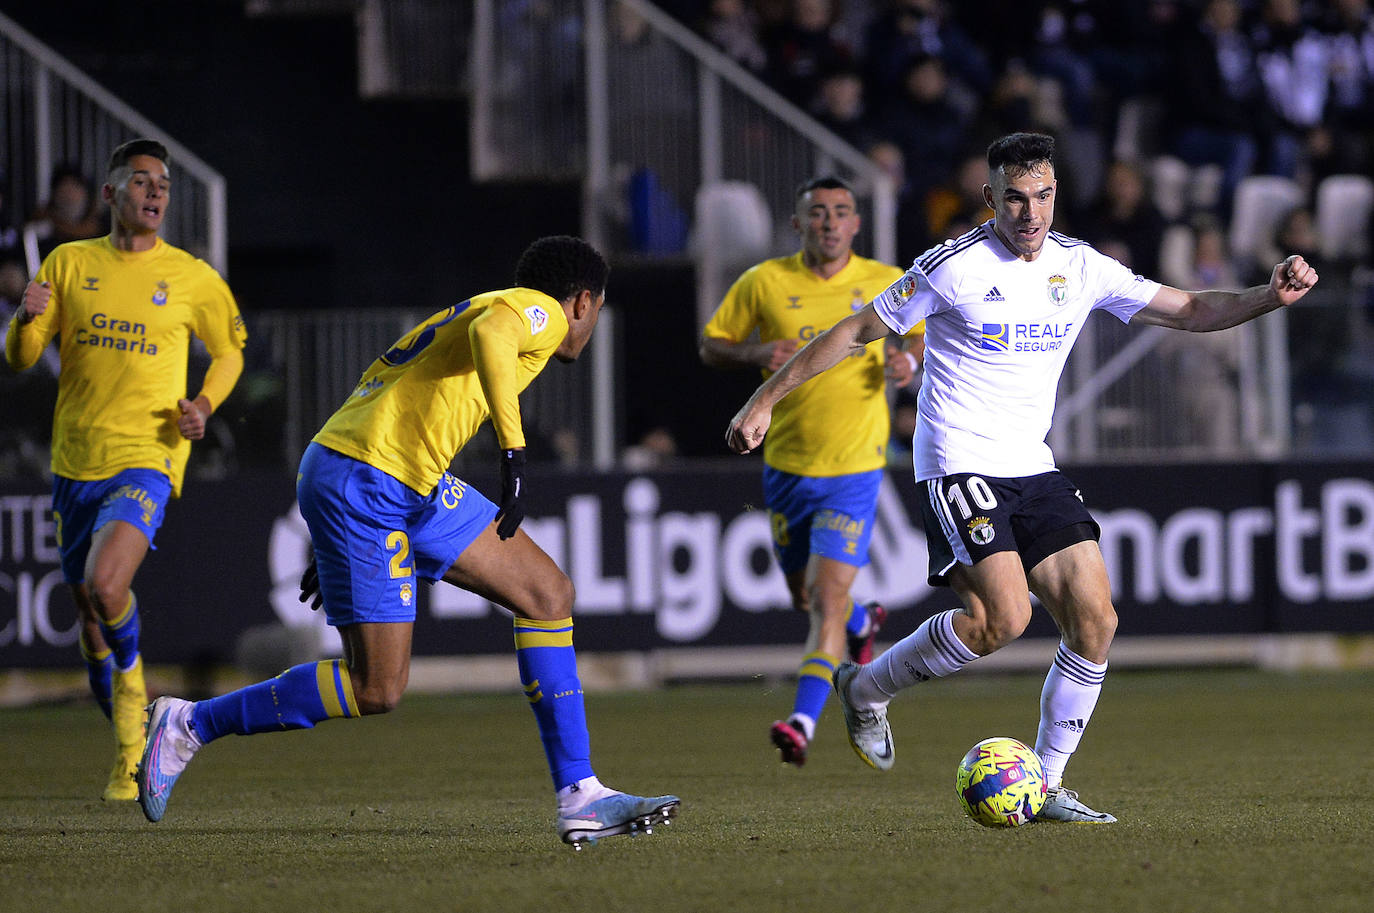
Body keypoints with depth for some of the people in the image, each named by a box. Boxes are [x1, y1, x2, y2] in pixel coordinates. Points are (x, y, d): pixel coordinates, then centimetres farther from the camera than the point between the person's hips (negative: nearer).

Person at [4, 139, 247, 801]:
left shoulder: (191, 277, 2)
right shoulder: (69, 263, 7)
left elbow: (230, 349, 18)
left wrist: (204, 405, -1)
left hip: (147, 459, -3)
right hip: (75, 464, 3)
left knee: (106, 585, -25)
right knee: (90, 611, 7)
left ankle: (130, 688, 6)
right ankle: (129, 751, 25)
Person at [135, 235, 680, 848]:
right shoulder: (541, 312, -2)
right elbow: (488, 332, -28)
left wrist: (334, 545, 30)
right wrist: (513, 450, -33)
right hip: (362, 484, -10)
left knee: (548, 594, 6)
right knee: (377, 690, -9)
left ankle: (579, 798, 4)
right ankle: (188, 725, 3)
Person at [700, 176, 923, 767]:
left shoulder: (887, 285, -3)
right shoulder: (764, 283, -3)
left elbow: (926, 337, 14)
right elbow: (711, 345, 6)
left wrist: (910, 362, -9)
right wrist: (758, 354, -15)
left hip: (854, 468, -3)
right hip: (786, 467, 3)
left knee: (828, 595, -17)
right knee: (804, 595, 16)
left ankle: (804, 722, -21)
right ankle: (862, 623, 51)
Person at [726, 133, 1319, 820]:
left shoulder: (1079, 267, 5)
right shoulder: (954, 267, -10)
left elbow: (1188, 311, 10)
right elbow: (855, 334, -2)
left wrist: (1269, 297, -7)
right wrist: (766, 399, -2)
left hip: (1033, 467, 6)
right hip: (959, 465, -6)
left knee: (1095, 619, -7)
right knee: (1004, 616, -23)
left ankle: (1045, 787, 5)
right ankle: (866, 688, 2)